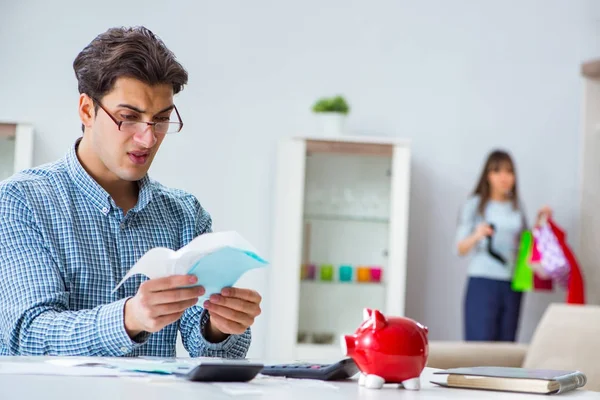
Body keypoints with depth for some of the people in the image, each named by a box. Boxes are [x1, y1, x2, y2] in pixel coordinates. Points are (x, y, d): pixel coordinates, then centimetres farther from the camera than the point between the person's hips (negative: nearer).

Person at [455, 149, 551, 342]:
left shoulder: (517, 207, 14)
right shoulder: (475, 205, 1)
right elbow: (460, 248, -3)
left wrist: (539, 223, 9)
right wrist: (477, 236, -22)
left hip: (512, 284, 4)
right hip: (482, 282, -4)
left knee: (506, 343, 2)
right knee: (481, 342, -11)